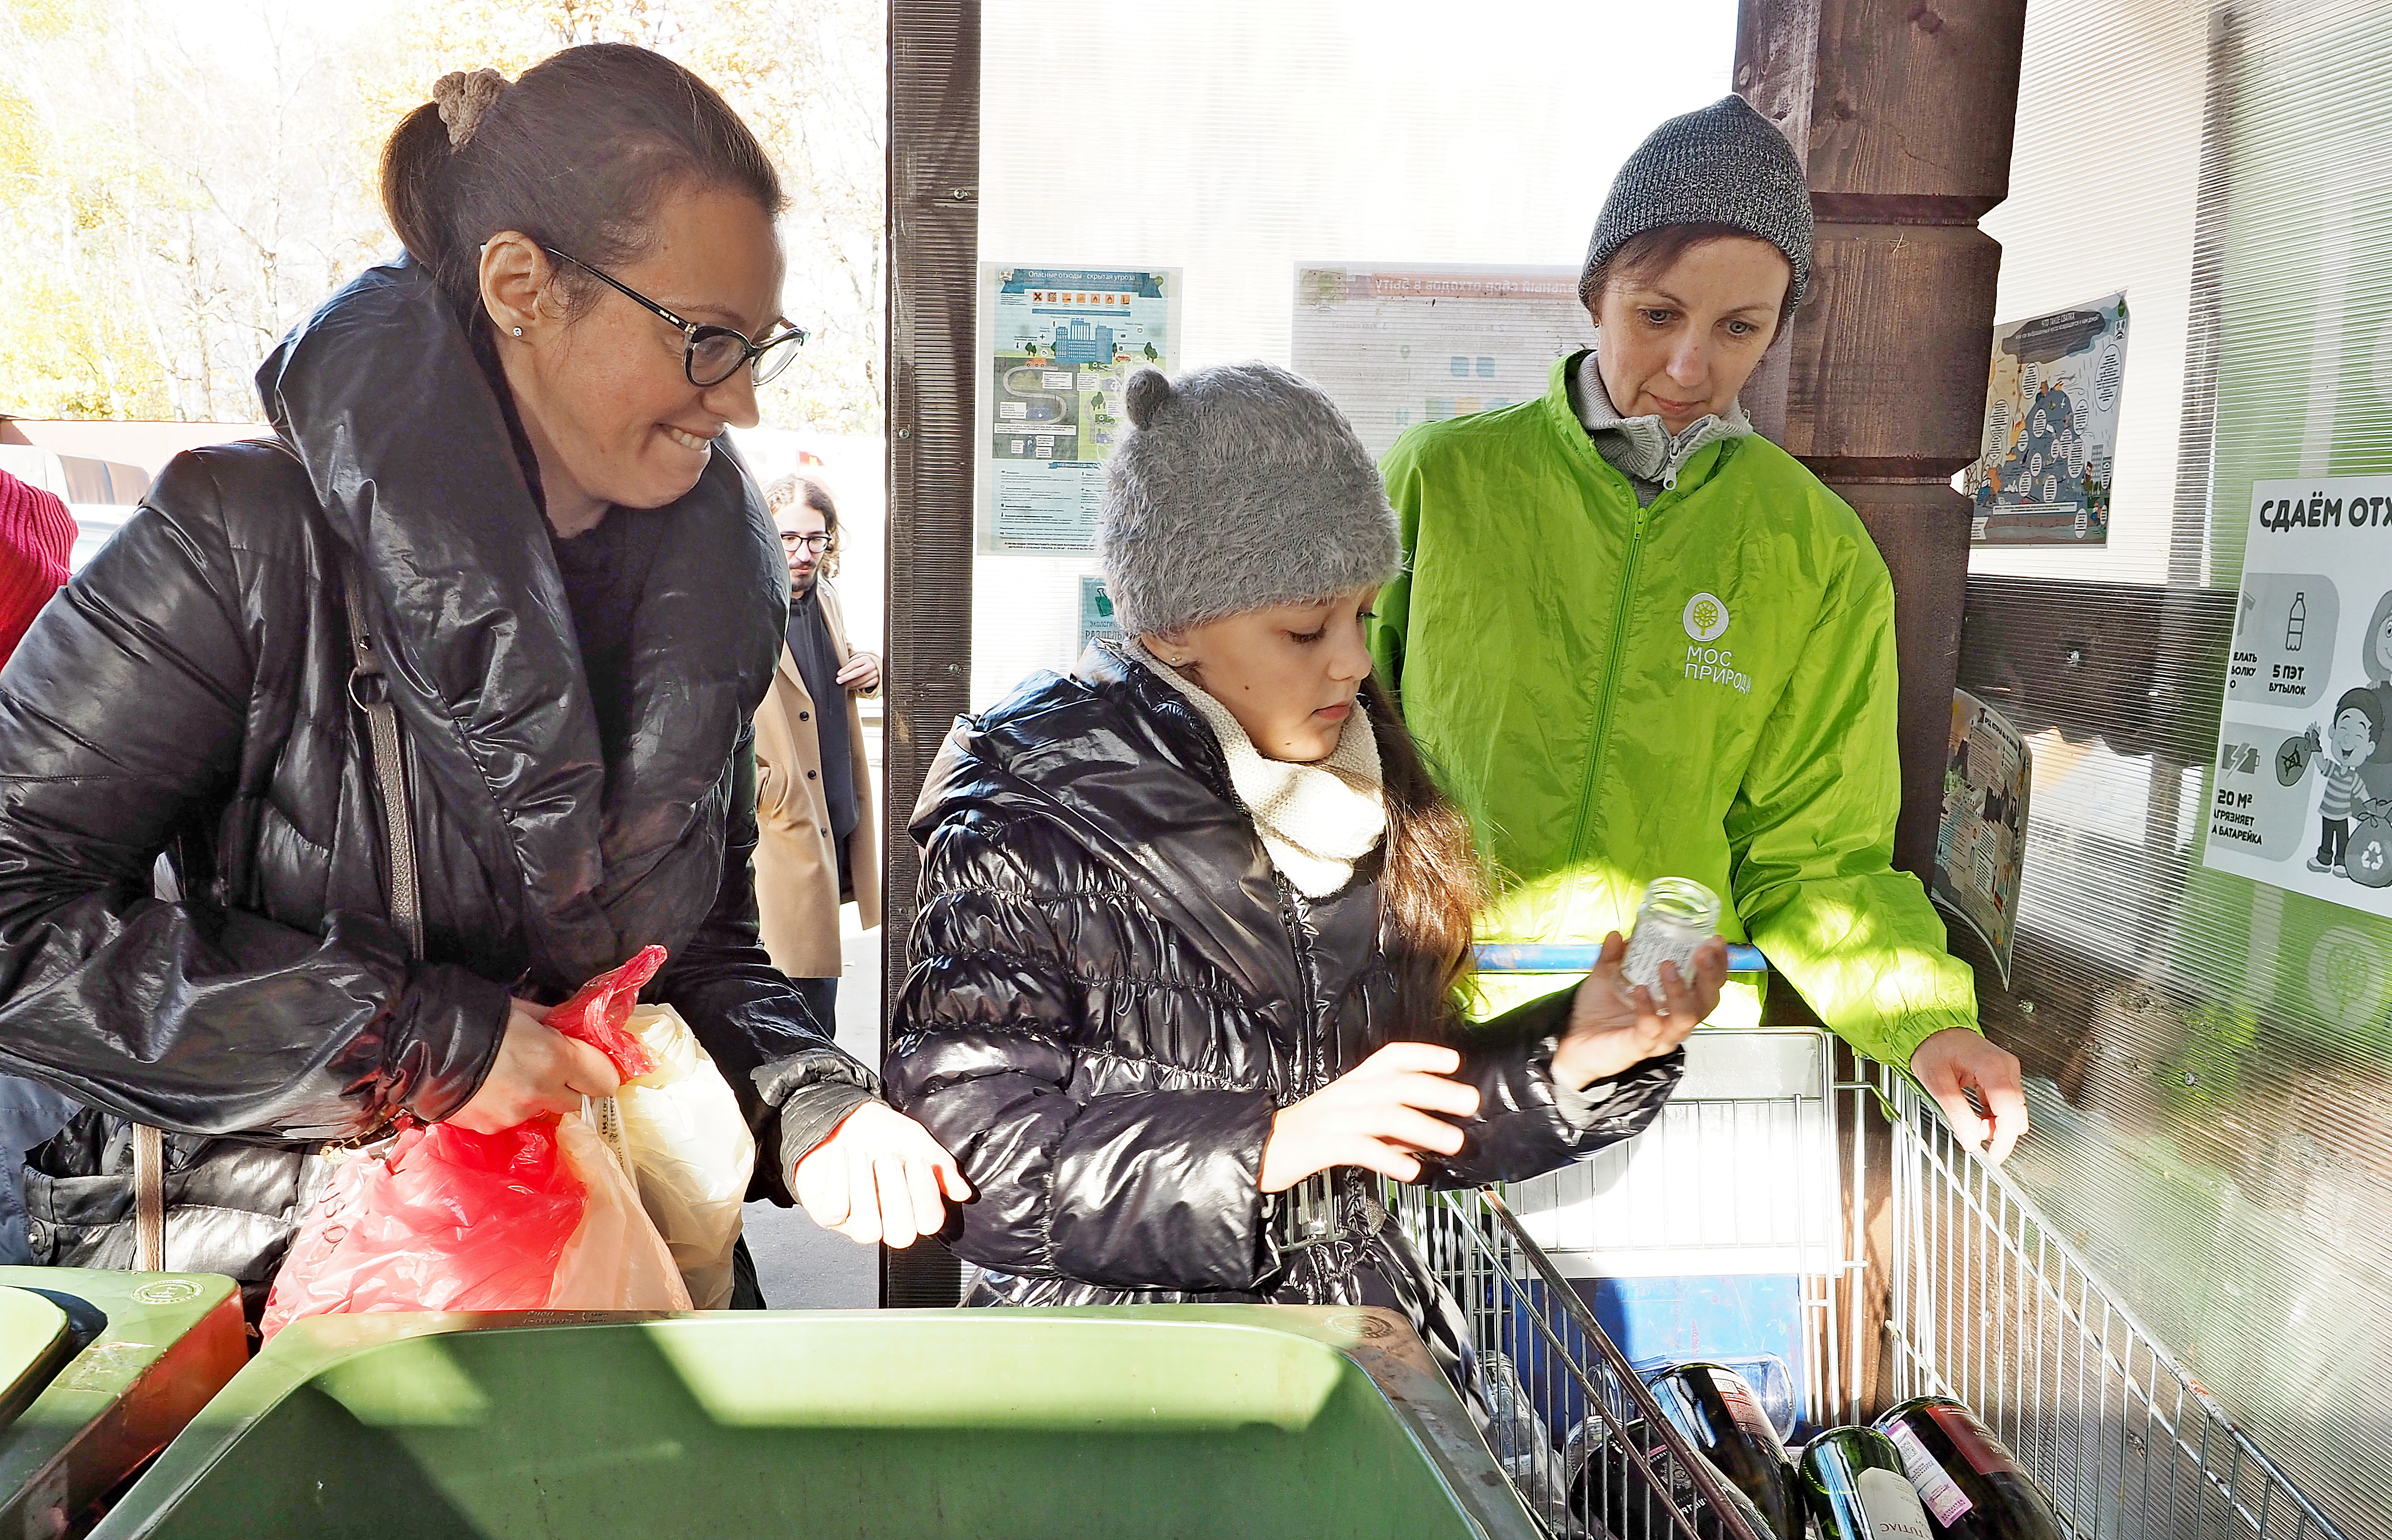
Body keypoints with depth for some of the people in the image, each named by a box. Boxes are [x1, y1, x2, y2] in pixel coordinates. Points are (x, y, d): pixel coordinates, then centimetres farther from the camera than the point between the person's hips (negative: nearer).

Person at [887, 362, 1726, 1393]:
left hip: (1354, 1345, 3)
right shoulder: (1024, 815, -11)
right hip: (1112, 1363, -3)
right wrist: (1266, 1145, -22)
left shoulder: (1364, 789, 7)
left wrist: (1572, 1055, -3)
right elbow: (976, 1156, -15)